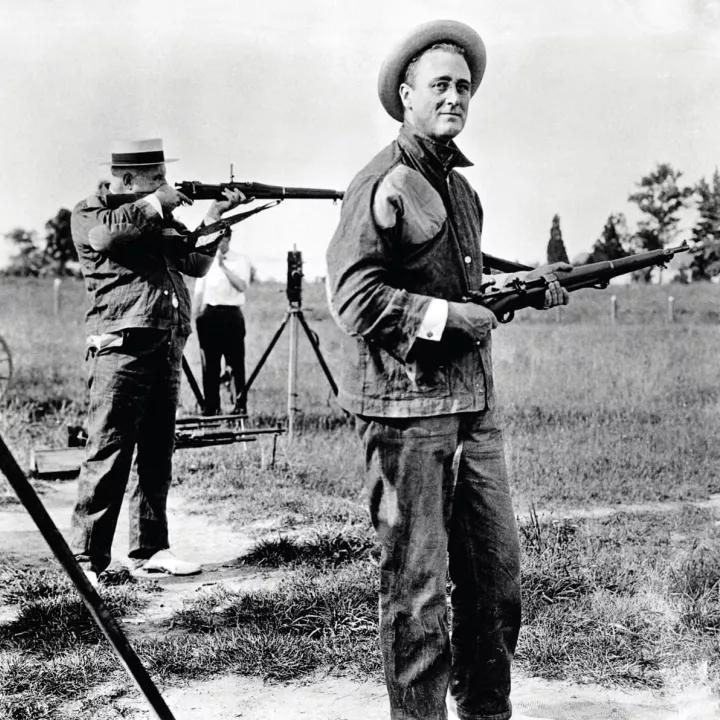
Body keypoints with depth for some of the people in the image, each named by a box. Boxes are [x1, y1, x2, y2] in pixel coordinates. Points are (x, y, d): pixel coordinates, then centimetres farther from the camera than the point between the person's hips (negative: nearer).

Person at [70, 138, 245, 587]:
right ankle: (85, 559, -6)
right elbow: (108, 232, -20)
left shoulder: (158, 217, 22)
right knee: (108, 454, -9)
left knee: (158, 454, 9)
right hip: (122, 348, -7)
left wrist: (214, 220, 6)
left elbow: (195, 264, 18)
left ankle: (150, 550, 17)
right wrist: (155, 203, -10)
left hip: (167, 349, 7)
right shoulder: (88, 213, 3)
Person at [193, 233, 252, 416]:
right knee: (210, 363, 2)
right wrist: (197, 316, 6)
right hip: (209, 313, 3)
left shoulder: (241, 261, 3)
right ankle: (211, 405, 7)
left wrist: (223, 266, -15)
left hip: (231, 313, -3)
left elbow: (241, 286, -11)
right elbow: (199, 291, 14)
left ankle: (240, 404, 2)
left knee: (236, 362, -3)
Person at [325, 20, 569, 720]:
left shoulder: (459, 185, 19)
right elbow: (352, 295, -16)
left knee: (497, 570, 12)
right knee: (417, 584, -2)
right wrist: (448, 315, -17)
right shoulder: (382, 183, -8)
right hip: (404, 407, -8)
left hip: (473, 405, 9)